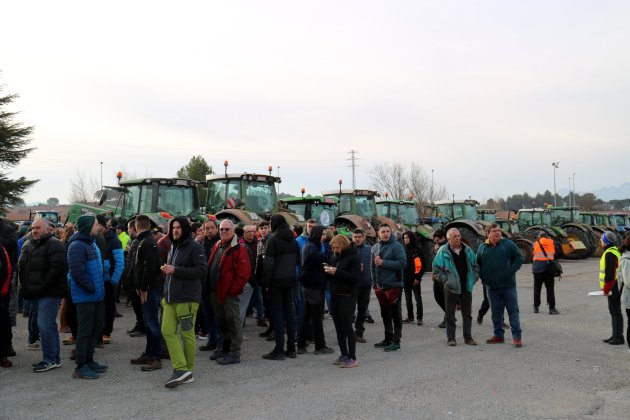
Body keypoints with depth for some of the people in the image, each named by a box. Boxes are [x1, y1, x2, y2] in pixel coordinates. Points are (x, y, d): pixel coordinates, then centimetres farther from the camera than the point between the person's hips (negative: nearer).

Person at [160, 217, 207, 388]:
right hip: (170, 297, 8)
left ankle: (187, 370, 12)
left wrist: (175, 270, -19)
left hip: (187, 298, -8)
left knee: (187, 334, 1)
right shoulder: (173, 248, 18)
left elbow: (202, 271, -18)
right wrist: (166, 269, 11)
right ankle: (181, 369, 1)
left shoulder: (194, 248, -9)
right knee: (167, 331, -2)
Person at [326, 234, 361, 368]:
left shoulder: (353, 258, -9)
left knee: (347, 327, -5)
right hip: (335, 295, 8)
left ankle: (352, 358, 2)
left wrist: (336, 272, -19)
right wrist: (330, 271, 1)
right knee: (339, 327, 11)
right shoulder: (338, 257, 15)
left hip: (347, 297, -8)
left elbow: (355, 277, -18)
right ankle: (344, 354, 20)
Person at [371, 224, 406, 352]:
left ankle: (396, 341, 8)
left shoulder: (396, 246, -9)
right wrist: (375, 282, 10)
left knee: (395, 314, 1)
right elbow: (372, 266, 16)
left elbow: (402, 263, -19)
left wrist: (384, 262, -20)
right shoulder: (375, 247, 10)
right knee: (385, 314, 16)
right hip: (380, 286, 7)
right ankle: (388, 339, 28)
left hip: (393, 285, -6)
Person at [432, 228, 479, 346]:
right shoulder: (443, 251, -6)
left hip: (466, 287, 4)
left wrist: (474, 278, 4)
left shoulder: (467, 250, 6)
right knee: (450, 314, 2)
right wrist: (445, 280, -8)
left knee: (467, 313, 10)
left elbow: (475, 266, 15)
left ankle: (468, 337, 21)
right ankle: (451, 338, 11)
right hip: (451, 288, -3)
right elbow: (436, 268, -3)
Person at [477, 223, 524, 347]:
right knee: (496, 312, 10)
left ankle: (517, 336, 4)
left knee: (513, 311, 0)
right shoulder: (482, 248, 6)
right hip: (492, 286, 3)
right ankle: (498, 335, 20)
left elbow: (519, 257, 1)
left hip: (508, 285, -3)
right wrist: (483, 277, 5)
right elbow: (478, 264, 16)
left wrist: (511, 271, -8)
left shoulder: (508, 244, -1)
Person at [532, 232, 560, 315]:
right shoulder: (551, 242, 8)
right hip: (548, 265, -1)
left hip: (537, 266, 1)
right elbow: (555, 254, 10)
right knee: (550, 288, 3)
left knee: (537, 288, 10)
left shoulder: (536, 243, 7)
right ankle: (552, 308, -2)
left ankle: (536, 307, 13)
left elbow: (533, 253, 6)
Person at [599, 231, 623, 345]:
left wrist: (606, 289, -18)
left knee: (616, 312, -5)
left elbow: (610, 273, -23)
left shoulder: (610, 254, -18)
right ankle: (615, 335, 24)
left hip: (613, 287, -11)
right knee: (613, 311, 16)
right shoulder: (614, 251, 16)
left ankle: (619, 337, 0)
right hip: (614, 287, 11)